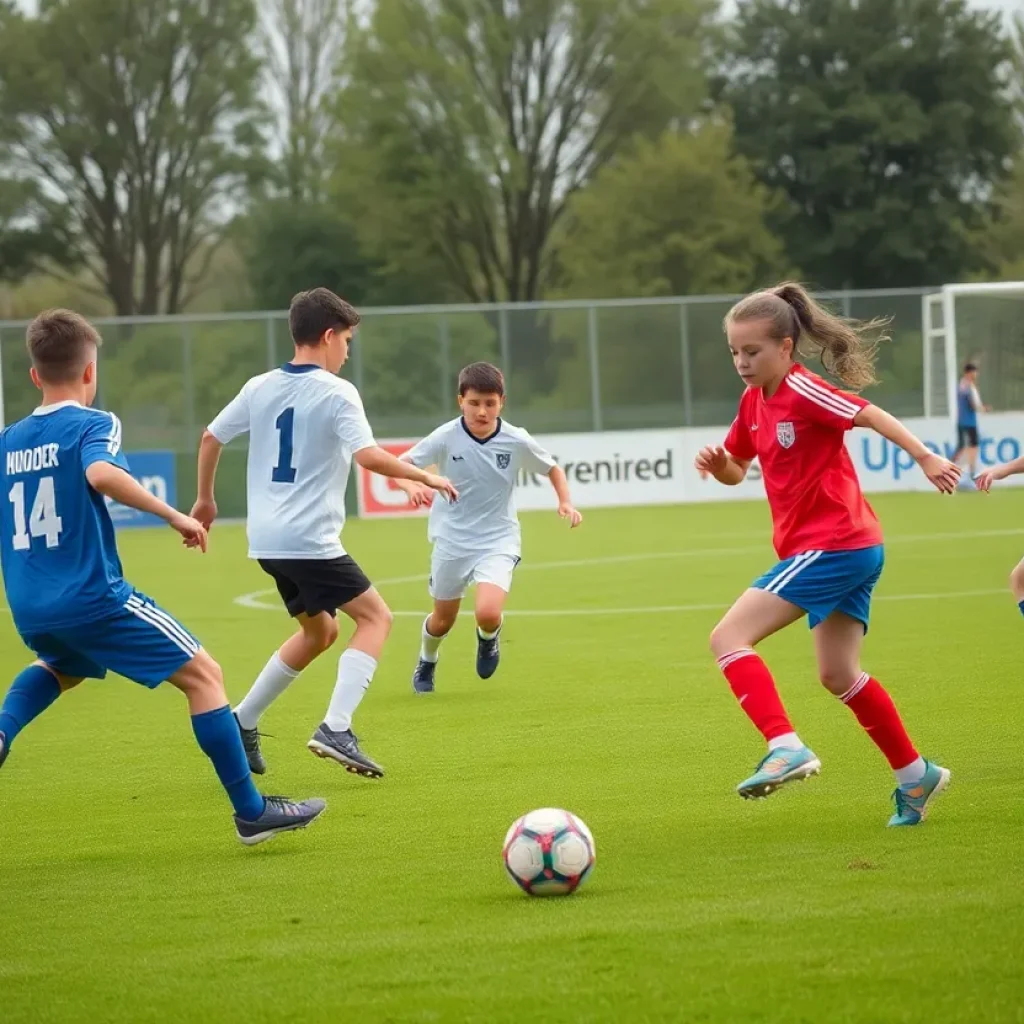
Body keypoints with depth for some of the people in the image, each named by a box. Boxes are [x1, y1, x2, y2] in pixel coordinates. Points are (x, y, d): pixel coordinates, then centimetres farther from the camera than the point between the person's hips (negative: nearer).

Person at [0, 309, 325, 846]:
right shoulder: (93, 425, -6)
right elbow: (100, 474, -28)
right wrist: (173, 515, -23)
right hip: (94, 597, -7)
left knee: (64, 665, 39)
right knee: (202, 674, 2)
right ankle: (251, 811, -1)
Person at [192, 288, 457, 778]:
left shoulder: (260, 388, 10)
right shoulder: (336, 393, -10)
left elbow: (211, 437, 18)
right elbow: (369, 456, -21)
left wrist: (205, 499, 31)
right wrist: (425, 476, -8)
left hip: (266, 538, 8)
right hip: (309, 540, -8)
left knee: (319, 631, 23)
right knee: (375, 616, 1)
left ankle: (241, 723, 20)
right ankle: (336, 730, -14)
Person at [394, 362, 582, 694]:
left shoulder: (517, 441, -12)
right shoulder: (446, 437, -15)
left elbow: (552, 469, 5)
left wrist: (565, 502, -11)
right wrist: (411, 486, -35)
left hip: (498, 540, -1)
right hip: (452, 539, 1)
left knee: (488, 613, -23)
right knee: (443, 619, 14)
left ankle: (488, 637, 16)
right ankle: (427, 663, 49)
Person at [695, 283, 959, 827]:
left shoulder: (802, 391, -14)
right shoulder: (755, 400, 12)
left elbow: (870, 414, -16)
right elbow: (735, 470, 20)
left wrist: (927, 459, -21)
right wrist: (717, 463, -2)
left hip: (834, 545, -10)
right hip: (850, 550, 10)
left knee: (728, 636, -15)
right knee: (838, 675, 18)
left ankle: (785, 747, -24)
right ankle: (915, 775, 27)